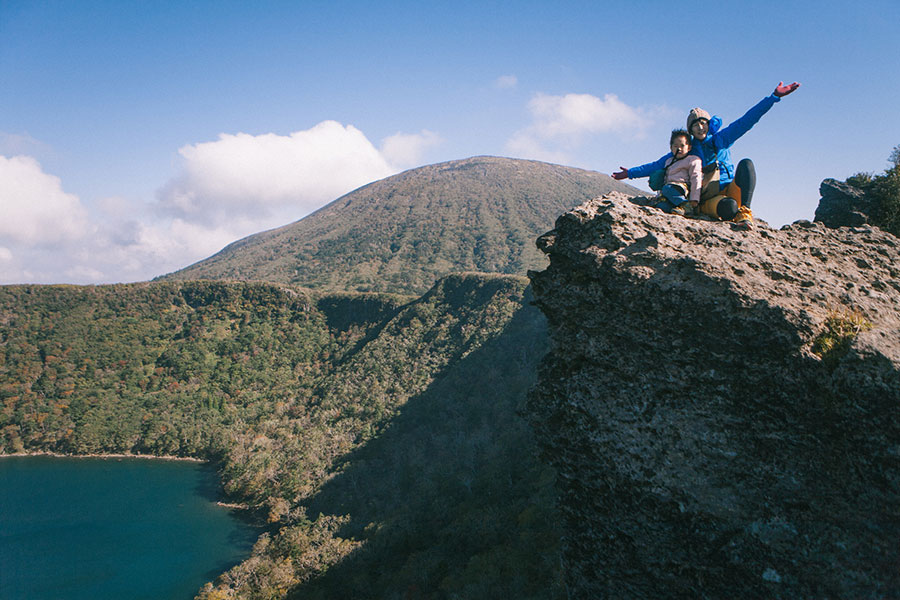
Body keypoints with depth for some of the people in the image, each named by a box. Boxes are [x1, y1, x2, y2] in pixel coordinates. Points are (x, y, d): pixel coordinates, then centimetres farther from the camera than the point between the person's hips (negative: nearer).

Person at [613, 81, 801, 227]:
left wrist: (774, 97, -3)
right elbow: (658, 165, 19)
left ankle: (744, 211, -35)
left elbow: (745, 121, 4)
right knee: (729, 206, -41)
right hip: (708, 200, -3)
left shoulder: (720, 139, 11)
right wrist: (631, 173, 16)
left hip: (730, 189, 3)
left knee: (746, 164, -29)